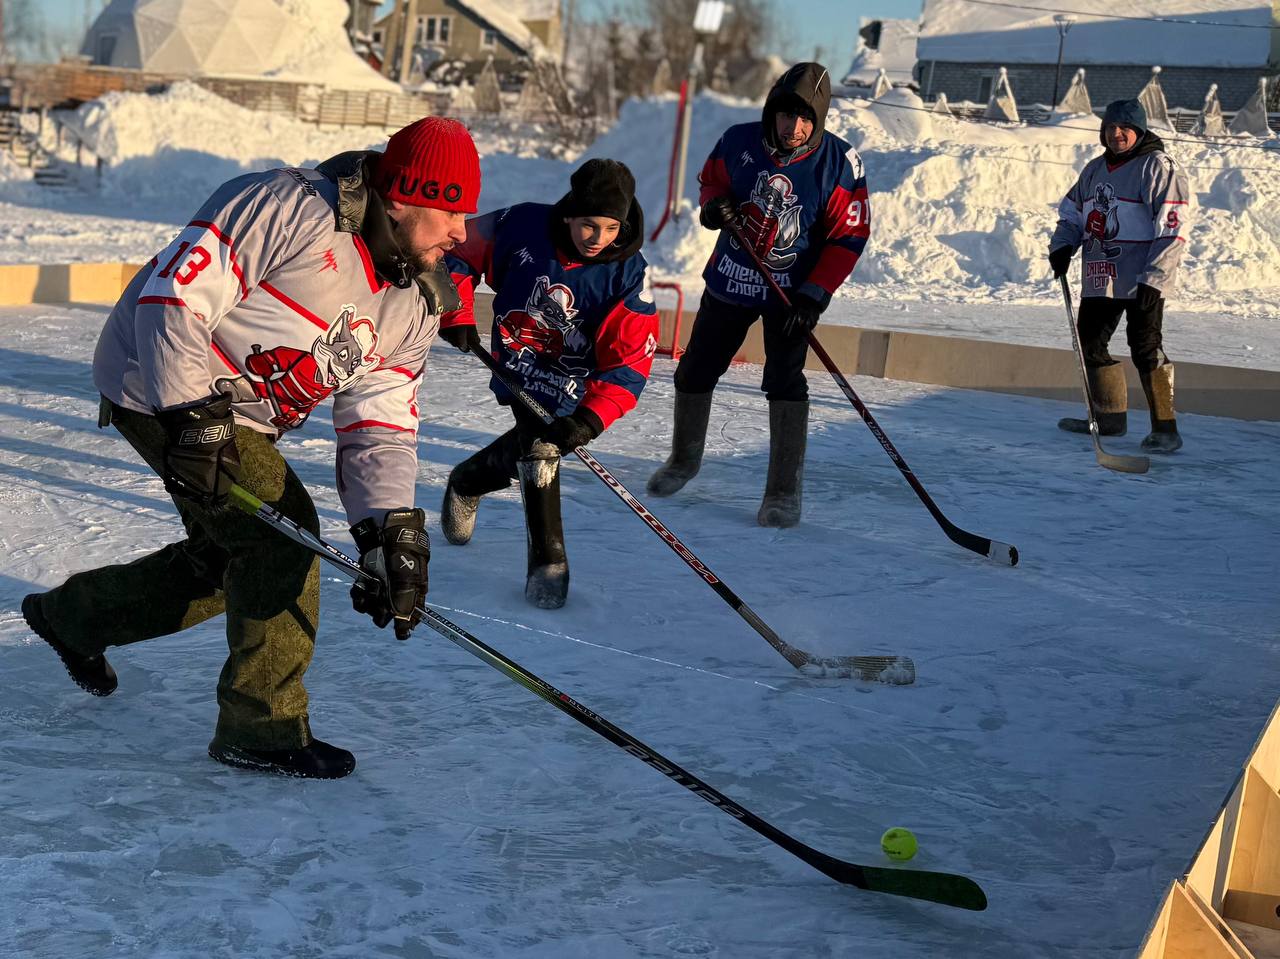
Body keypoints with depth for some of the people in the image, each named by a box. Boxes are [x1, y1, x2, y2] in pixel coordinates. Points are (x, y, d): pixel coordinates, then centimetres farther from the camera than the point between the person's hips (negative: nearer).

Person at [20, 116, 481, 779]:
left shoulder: (414, 308, -1)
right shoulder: (291, 209, -25)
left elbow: (379, 428, -4)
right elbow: (173, 292, -27)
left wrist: (390, 527, -19)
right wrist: (190, 413, -31)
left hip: (240, 420, 9)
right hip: (163, 388, -9)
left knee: (225, 562, 14)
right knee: (281, 537, -15)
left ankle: (73, 616, 39)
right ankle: (263, 730, -2)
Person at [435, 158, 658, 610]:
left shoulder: (627, 273, -21)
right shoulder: (522, 226, -20)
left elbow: (630, 361, -22)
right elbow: (459, 251, -3)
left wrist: (591, 417, -34)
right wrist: (457, 315, -12)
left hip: (574, 376, 1)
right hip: (518, 361, -1)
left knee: (532, 446, 5)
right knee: (539, 447, -16)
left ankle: (466, 482, 37)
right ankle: (548, 560, -8)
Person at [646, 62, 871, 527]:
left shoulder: (839, 162, -17)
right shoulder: (739, 142, -12)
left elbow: (848, 236, -13)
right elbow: (711, 179, 9)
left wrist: (814, 294, -21)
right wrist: (713, 205, -15)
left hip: (795, 290, -3)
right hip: (730, 279, 3)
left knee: (784, 380, -15)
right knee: (695, 371, 11)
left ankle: (784, 491, -4)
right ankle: (684, 459, 36)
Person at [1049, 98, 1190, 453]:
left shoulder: (1158, 167, -9)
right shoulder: (1095, 169, 14)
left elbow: (1172, 229, -15)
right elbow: (1072, 211, 25)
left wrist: (1152, 279, -22)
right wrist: (1062, 246, 5)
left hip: (1143, 280, -8)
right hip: (1099, 277, 8)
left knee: (1145, 350, -11)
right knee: (1090, 343, 11)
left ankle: (1164, 427, -5)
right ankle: (1110, 416, 25)